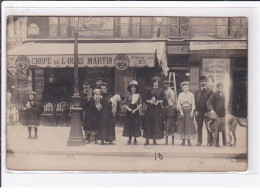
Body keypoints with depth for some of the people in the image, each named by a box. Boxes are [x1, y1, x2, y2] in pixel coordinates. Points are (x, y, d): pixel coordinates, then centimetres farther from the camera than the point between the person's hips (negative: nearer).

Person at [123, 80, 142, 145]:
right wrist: (128, 108, -11)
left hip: (136, 112, -1)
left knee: (136, 125, -3)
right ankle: (129, 140, 5)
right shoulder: (128, 95, 5)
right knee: (129, 125, -1)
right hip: (129, 112, 1)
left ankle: (135, 140, 5)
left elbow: (140, 104, -1)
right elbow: (124, 104, 6)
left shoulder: (138, 95, 3)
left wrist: (135, 110, -11)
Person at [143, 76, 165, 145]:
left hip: (158, 108, -1)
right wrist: (150, 101, -10)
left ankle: (154, 140, 6)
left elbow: (163, 100, 4)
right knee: (149, 123, -4)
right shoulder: (150, 90, 11)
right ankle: (147, 140, -3)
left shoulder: (161, 90, 7)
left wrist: (158, 102, -13)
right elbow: (146, 99, 9)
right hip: (150, 109, 1)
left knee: (156, 124, -1)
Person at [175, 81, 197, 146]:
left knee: (189, 125, -3)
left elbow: (193, 104, 4)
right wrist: (181, 111, -10)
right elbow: (178, 104, 1)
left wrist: (192, 111, -8)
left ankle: (189, 141, 0)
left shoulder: (191, 94, 6)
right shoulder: (180, 95, 6)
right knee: (182, 125, -2)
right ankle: (183, 141, 4)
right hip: (182, 110, 0)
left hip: (189, 110, 0)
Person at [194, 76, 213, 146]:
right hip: (199, 111, 2)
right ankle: (199, 141, 11)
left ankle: (209, 141, 2)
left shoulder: (210, 91, 5)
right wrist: (196, 110, -1)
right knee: (199, 127, 5)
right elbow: (195, 102, 10)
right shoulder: (197, 92, 12)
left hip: (207, 110, -2)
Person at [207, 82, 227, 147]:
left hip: (223, 115, 5)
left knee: (223, 130, 7)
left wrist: (224, 113, 14)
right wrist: (211, 109, -27)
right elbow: (208, 102, -13)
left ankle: (225, 143, 12)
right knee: (217, 130, -2)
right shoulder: (214, 94, -5)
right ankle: (217, 143, 4)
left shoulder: (223, 94, 13)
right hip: (217, 115, -5)